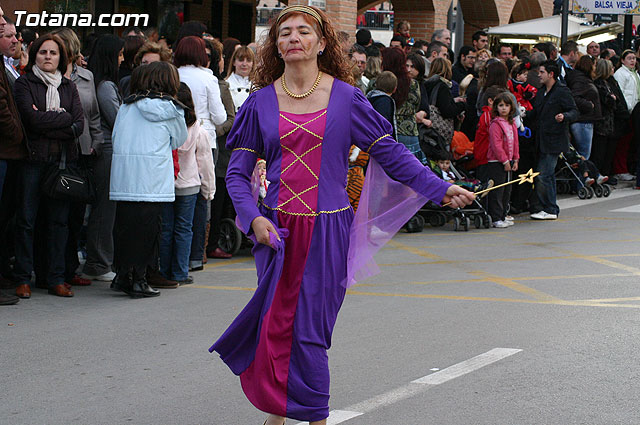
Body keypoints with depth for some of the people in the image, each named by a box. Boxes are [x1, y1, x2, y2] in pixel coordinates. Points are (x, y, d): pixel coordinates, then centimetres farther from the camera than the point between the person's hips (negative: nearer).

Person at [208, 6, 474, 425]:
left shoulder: (345, 97, 1)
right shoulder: (262, 102, 5)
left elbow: (389, 152, 4)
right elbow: (238, 173, 6)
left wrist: (440, 188, -1)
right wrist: (253, 218, -9)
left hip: (327, 229, -2)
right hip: (276, 229, 2)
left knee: (310, 331, -2)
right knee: (274, 324, 3)